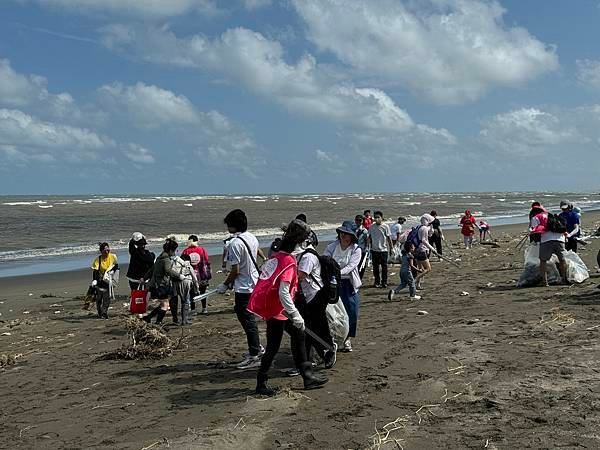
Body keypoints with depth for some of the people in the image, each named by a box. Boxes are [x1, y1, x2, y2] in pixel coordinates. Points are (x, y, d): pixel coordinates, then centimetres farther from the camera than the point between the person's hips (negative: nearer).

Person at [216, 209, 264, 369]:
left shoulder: (235, 243, -20)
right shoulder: (252, 238, 6)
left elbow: (235, 271, -21)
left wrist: (225, 285, -5)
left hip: (243, 288, -9)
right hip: (255, 283, 9)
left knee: (247, 320, 0)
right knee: (249, 319, 20)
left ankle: (254, 356, 6)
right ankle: (257, 348, 31)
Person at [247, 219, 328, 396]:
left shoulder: (276, 256, 5)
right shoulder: (288, 262, -20)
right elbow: (283, 293, -26)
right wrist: (296, 316, -21)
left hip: (271, 306, 9)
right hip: (275, 310, -9)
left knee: (298, 334, 16)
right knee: (273, 347, 3)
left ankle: (307, 376, 24)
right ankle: (261, 384, 17)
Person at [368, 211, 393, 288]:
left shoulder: (385, 227, -5)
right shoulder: (371, 227, 2)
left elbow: (388, 238, 1)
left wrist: (391, 248, 1)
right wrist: (370, 246, 12)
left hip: (383, 249, -2)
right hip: (374, 250, 2)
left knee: (384, 267, 3)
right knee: (375, 267, 7)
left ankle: (384, 282, 12)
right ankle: (377, 282, 16)